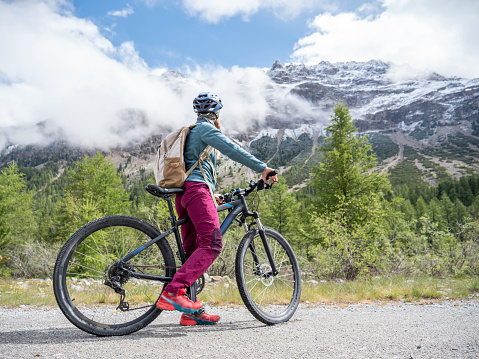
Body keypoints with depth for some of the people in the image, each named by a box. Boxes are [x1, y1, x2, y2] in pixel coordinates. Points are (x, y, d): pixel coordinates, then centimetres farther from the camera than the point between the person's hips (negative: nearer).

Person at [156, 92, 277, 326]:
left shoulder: (191, 131, 34)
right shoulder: (205, 128, 5)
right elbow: (230, 149, -12)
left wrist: (212, 195, 41)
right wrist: (262, 168, -15)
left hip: (185, 193, 10)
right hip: (197, 189, -10)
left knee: (193, 251, 4)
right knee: (211, 244, -21)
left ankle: (190, 313, 3)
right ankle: (172, 292, -31)